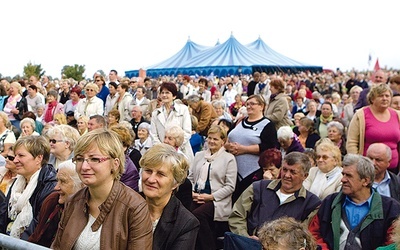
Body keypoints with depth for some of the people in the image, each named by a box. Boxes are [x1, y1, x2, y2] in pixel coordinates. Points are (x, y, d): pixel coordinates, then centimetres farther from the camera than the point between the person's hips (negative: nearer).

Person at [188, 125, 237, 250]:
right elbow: (190, 177, 19)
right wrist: (192, 193, 0)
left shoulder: (229, 158, 3)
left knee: (197, 214, -31)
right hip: (196, 197, 4)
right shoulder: (199, 155, 19)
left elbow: (230, 186, -3)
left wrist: (211, 197, -11)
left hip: (217, 201, -4)